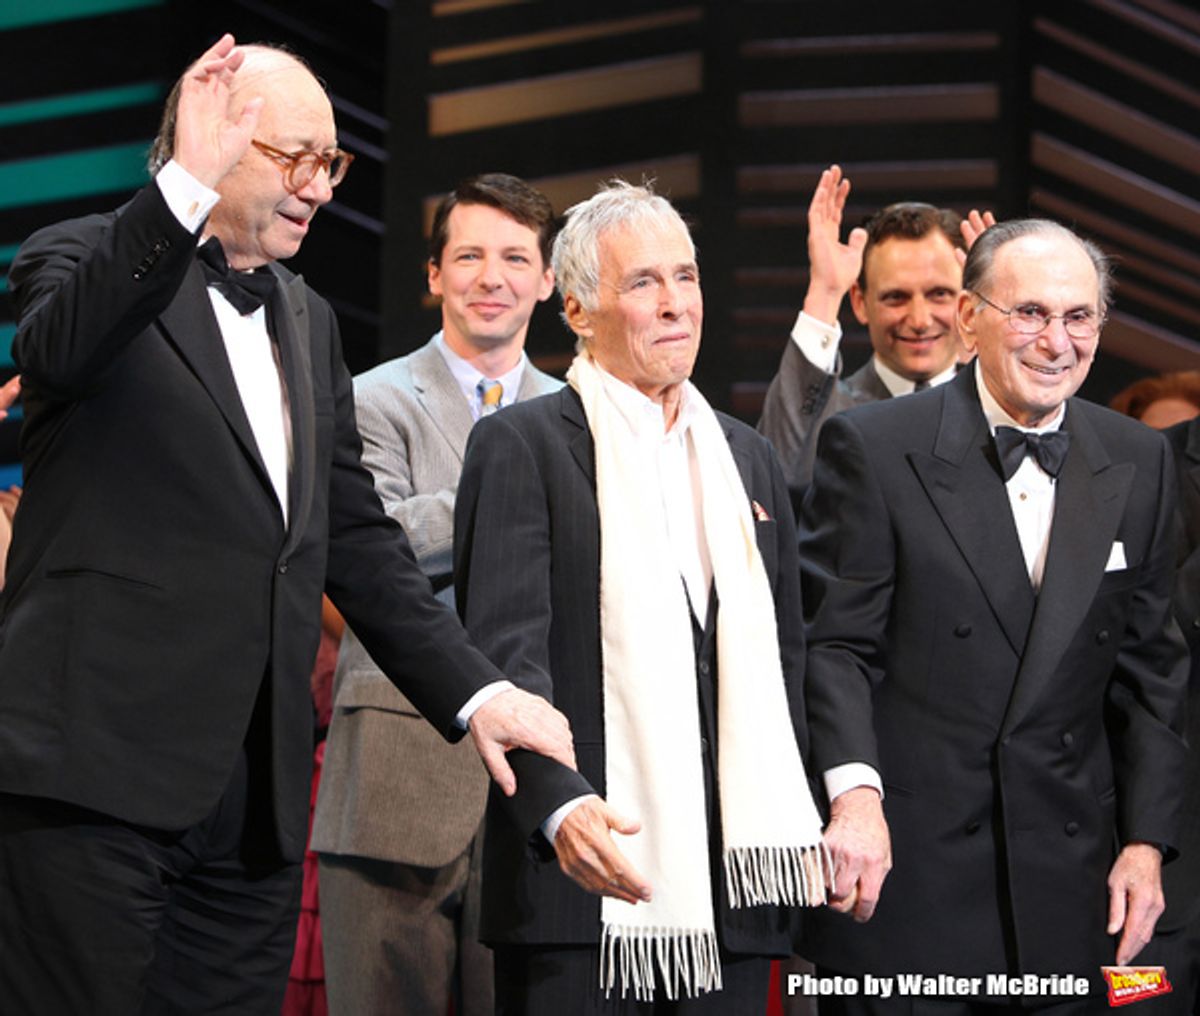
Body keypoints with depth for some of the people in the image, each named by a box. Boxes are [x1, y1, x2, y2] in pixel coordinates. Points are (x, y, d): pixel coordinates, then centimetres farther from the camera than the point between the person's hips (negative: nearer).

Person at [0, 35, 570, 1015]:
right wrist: (185, 186, -34)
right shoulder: (90, 261, 1)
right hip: (100, 772, -6)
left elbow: (356, 536, 21)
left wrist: (475, 689, 10)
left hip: (254, 802, 6)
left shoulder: (309, 321, 21)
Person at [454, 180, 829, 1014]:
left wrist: (798, 823, 10)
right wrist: (560, 805, -25)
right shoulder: (521, 446, 0)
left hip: (735, 885, 5)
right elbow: (504, 648, -10)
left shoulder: (749, 459, 19)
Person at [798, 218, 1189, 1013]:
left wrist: (1147, 839, 5)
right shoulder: (874, 447, -5)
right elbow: (833, 645, -8)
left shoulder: (1139, 463, 8)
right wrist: (856, 798, -22)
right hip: (905, 877, -4)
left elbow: (1150, 669, 11)